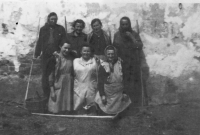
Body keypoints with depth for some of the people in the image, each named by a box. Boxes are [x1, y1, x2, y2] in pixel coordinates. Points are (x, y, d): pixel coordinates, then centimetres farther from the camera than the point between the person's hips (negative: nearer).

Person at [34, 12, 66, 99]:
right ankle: (46, 95, 16)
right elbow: (39, 42, 11)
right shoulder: (43, 29, 9)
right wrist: (37, 53, 7)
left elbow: (64, 42, 0)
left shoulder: (60, 29, 4)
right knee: (45, 75, 5)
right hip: (46, 55, 2)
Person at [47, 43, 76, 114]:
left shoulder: (72, 58, 4)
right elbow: (51, 74, -4)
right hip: (58, 87, -2)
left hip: (69, 87, 3)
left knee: (68, 110, 5)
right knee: (56, 110, 0)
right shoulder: (55, 58, -4)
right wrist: (52, 91, -8)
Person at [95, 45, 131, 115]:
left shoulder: (120, 63, -3)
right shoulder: (103, 65, -5)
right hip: (107, 93, -1)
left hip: (118, 94, 1)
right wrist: (102, 95, -7)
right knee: (107, 111, 4)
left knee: (117, 111, 8)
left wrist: (124, 92, -1)